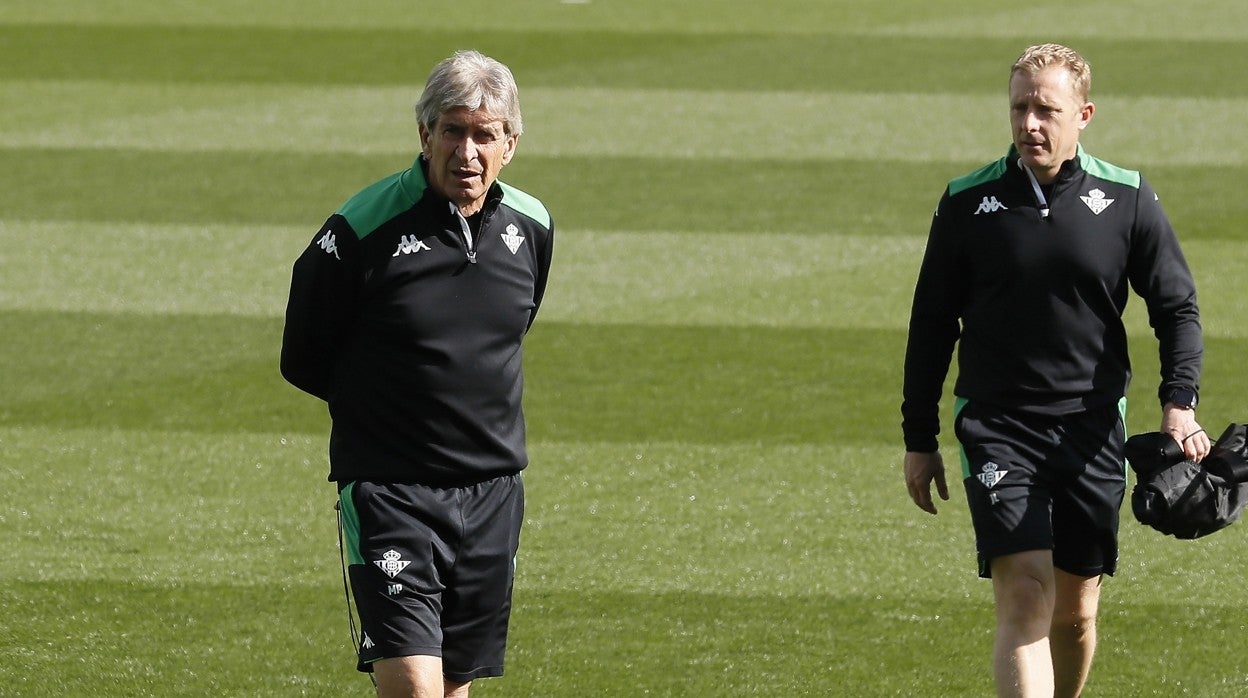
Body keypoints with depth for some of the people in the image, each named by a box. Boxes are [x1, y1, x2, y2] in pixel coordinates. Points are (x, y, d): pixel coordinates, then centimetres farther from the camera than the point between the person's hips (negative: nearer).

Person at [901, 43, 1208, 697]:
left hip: (1092, 432, 2)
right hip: (997, 427, -2)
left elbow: (1177, 309, 6)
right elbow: (931, 325, 8)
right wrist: (918, 440, 9)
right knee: (1024, 597, -17)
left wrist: (1179, 403, -10)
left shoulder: (1127, 200, 0)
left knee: (1076, 612, 9)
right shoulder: (967, 203, 0)